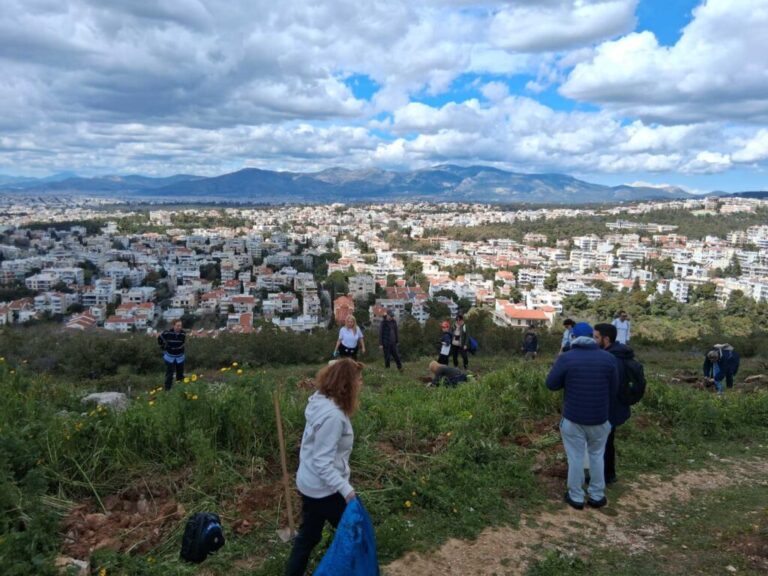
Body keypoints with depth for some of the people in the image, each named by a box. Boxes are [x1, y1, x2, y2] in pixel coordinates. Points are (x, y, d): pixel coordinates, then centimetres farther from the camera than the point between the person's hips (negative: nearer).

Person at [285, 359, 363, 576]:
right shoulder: (333, 415, -31)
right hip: (324, 489, -9)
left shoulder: (320, 400, -3)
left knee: (308, 536, 23)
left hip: (309, 484, 9)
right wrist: (346, 489, -31)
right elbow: (323, 463, -30)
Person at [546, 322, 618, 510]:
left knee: (575, 457, 10)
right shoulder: (608, 358, -7)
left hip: (573, 417, -2)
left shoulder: (566, 358, -13)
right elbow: (614, 389, 0)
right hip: (600, 417, 2)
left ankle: (576, 497, 20)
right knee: (597, 455, 20)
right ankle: (597, 496, 27)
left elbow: (551, 384, -7)